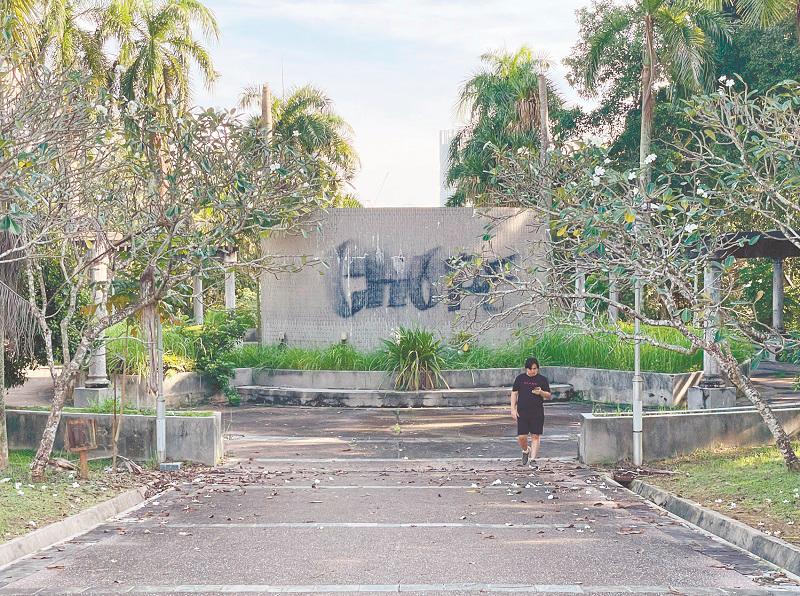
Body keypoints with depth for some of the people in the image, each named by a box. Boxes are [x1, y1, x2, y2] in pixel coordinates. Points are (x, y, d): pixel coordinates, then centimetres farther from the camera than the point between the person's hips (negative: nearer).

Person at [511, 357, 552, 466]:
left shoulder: (542, 380, 4)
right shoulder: (520, 378, 6)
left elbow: (549, 396, 6)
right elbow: (514, 394, 8)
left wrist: (541, 392, -16)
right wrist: (513, 409, 1)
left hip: (537, 413, 0)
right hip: (522, 412, 0)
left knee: (535, 436, -1)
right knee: (521, 437, -3)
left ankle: (533, 459, 6)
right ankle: (525, 451, 27)